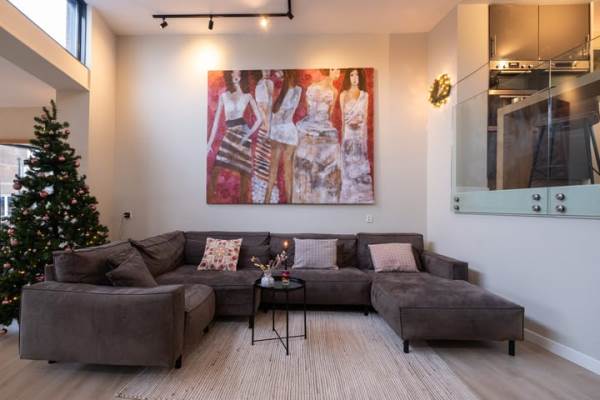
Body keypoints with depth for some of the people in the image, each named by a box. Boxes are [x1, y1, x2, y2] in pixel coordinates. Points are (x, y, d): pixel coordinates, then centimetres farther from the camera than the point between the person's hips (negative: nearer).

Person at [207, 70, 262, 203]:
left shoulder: (247, 96, 7)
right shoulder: (223, 96, 9)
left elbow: (259, 119, 2)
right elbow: (216, 120, 6)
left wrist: (248, 135, -8)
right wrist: (210, 142, 2)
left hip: (243, 133, -1)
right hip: (229, 134, 1)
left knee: (244, 171, 1)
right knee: (215, 171, -10)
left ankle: (244, 200, 13)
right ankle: (211, 199, 1)